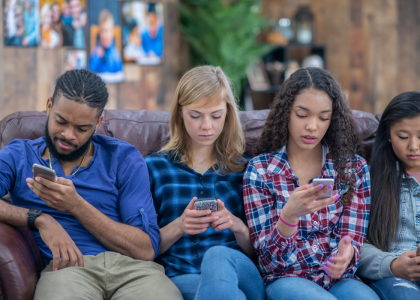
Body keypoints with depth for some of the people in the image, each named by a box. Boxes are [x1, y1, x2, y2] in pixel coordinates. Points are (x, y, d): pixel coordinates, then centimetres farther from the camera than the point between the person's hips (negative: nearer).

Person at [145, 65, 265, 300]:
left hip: (244, 275, 3)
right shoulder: (154, 167, 14)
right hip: (181, 278, -3)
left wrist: (238, 227, -8)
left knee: (218, 256, -35)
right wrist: (178, 226, -11)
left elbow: (255, 252, 14)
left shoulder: (244, 169, 17)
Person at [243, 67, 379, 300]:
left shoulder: (354, 168, 9)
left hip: (339, 278, 2)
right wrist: (290, 215, -24)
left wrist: (346, 253, -21)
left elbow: (352, 236, 5)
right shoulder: (259, 171, 3)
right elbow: (269, 258, -3)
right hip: (286, 279, -2)